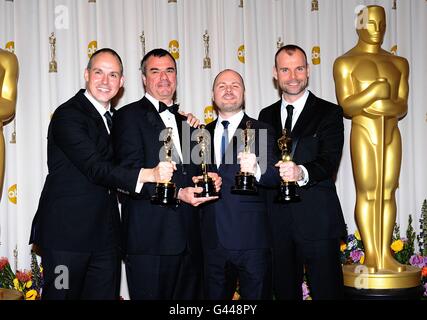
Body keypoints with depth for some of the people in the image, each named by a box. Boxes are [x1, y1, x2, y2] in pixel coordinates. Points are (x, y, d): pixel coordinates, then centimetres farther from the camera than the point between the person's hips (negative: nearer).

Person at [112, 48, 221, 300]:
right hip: (150, 239, -6)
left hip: (189, 239, 6)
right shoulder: (130, 116, -1)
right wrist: (178, 193, -20)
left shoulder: (186, 122, 21)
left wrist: (209, 180, 3)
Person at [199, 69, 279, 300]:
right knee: (214, 296, 14)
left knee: (256, 296, 3)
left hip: (251, 239, -4)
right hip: (213, 240, 4)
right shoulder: (203, 133, 14)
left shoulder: (261, 131, 0)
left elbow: (276, 176, -13)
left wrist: (256, 170, -32)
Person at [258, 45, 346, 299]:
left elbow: (329, 161, -15)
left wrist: (302, 173, -33)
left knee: (326, 292, 1)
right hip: (277, 221, 4)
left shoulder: (329, 113, -1)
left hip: (318, 221, -4)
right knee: (284, 292, 14)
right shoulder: (267, 116, 14)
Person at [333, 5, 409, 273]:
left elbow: (403, 107, 6)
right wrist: (375, 90, -17)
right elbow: (347, 107, -9)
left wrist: (389, 107, -14)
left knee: (388, 192, 3)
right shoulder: (346, 63, -2)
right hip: (363, 134, -4)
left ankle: (385, 253, 7)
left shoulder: (399, 63, 13)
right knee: (367, 193, -5)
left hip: (391, 135, 5)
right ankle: (370, 255, 0)